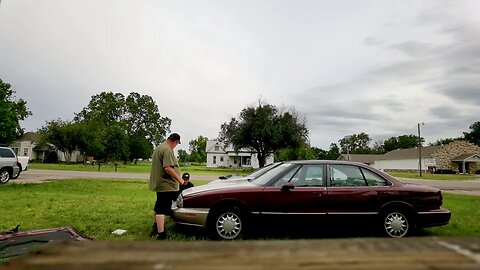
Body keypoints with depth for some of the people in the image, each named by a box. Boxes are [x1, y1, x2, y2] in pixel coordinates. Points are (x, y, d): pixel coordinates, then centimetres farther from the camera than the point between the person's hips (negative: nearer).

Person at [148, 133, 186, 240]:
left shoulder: (159, 147, 15)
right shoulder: (167, 150, -19)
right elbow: (168, 168, -28)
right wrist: (180, 179, -20)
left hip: (158, 183, 10)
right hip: (166, 185, -10)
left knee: (159, 208, 22)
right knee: (162, 210, -8)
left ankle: (155, 228, 37)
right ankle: (161, 235, -5)